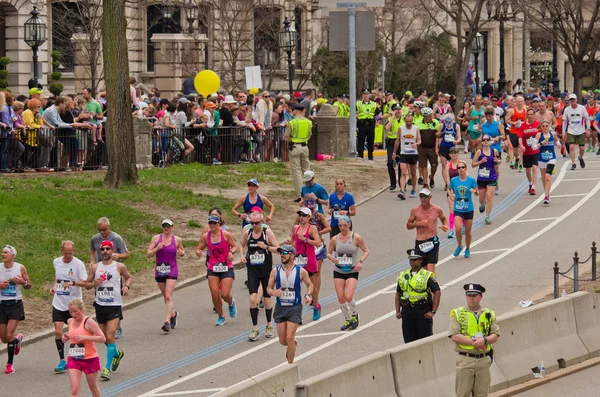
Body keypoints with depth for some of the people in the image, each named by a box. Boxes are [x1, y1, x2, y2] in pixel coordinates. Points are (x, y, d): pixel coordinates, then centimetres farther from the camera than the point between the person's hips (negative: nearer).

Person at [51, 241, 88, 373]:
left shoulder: (78, 264, -10)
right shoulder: (56, 262, 5)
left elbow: (85, 281, -16)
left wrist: (72, 283, -32)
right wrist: (53, 286, 10)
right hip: (58, 303, 4)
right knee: (58, 332, -7)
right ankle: (62, 361, 3)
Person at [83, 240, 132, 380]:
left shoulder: (119, 266, -1)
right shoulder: (95, 267, 5)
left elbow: (128, 277, 16)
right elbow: (87, 284, 10)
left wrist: (126, 286, -6)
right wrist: (95, 283, -11)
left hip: (115, 306, -4)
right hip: (100, 305, 4)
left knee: (110, 337, -15)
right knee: (104, 338, 14)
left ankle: (108, 368, -12)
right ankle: (117, 354, 44)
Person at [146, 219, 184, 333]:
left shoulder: (177, 240, 0)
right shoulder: (156, 238, 0)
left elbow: (182, 251, 17)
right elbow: (148, 254, 0)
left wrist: (181, 253, -6)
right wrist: (157, 249, -18)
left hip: (172, 270, -3)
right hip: (159, 271, 3)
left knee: (168, 296, -15)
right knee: (165, 297, 15)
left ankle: (167, 322, -20)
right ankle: (173, 314, 42)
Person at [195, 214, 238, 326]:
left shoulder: (226, 235, -6)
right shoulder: (205, 236, 1)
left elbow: (235, 246, 2)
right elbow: (199, 248, 10)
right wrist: (198, 252, -14)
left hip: (226, 267, -2)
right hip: (213, 269, 2)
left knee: (225, 294, -10)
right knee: (214, 294, -6)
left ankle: (231, 303, 29)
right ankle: (221, 317, 14)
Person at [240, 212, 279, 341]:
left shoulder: (267, 232, -8)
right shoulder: (247, 233, 0)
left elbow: (278, 249, -7)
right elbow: (242, 245, 19)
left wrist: (266, 247, -23)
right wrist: (242, 255, 0)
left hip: (266, 271, -1)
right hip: (252, 271, 1)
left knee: (267, 300, 7)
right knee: (253, 299, -11)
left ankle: (269, 326, 28)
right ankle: (255, 329, -3)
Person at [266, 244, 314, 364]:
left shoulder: (301, 271, -3)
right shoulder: (275, 271, 1)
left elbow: (309, 285, 11)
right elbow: (269, 288, 7)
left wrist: (308, 295, -9)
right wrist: (274, 292, -16)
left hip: (294, 308, -3)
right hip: (280, 308, 3)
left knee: (290, 338, -13)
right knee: (282, 341, 5)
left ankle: (290, 364, 1)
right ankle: (292, 345, 41)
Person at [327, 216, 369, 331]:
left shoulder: (356, 238, -5)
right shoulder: (335, 239, 2)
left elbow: (366, 251, 3)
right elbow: (329, 253, 12)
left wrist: (360, 262, -14)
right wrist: (333, 258, -11)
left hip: (352, 272, -3)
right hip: (338, 271, 3)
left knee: (348, 296, -17)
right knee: (341, 298, -3)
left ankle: (354, 314, 13)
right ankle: (347, 320, 16)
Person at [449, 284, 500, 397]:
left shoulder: (489, 314, 12)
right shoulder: (457, 313, 3)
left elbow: (495, 336, 5)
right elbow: (454, 336, -8)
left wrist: (484, 340, -16)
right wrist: (474, 342, -14)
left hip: (484, 360, 3)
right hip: (465, 360, -3)